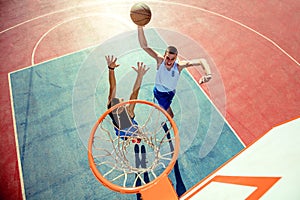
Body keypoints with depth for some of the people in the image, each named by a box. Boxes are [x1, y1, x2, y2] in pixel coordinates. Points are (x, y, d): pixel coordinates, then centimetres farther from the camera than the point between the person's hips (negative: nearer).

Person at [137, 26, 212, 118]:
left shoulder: (179, 65, -32)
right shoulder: (160, 60, -32)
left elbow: (202, 61, -37)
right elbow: (144, 46, -40)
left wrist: (208, 74, -58)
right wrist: (140, 27, -54)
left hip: (170, 92, 2)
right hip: (159, 91, -2)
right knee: (170, 115, 3)